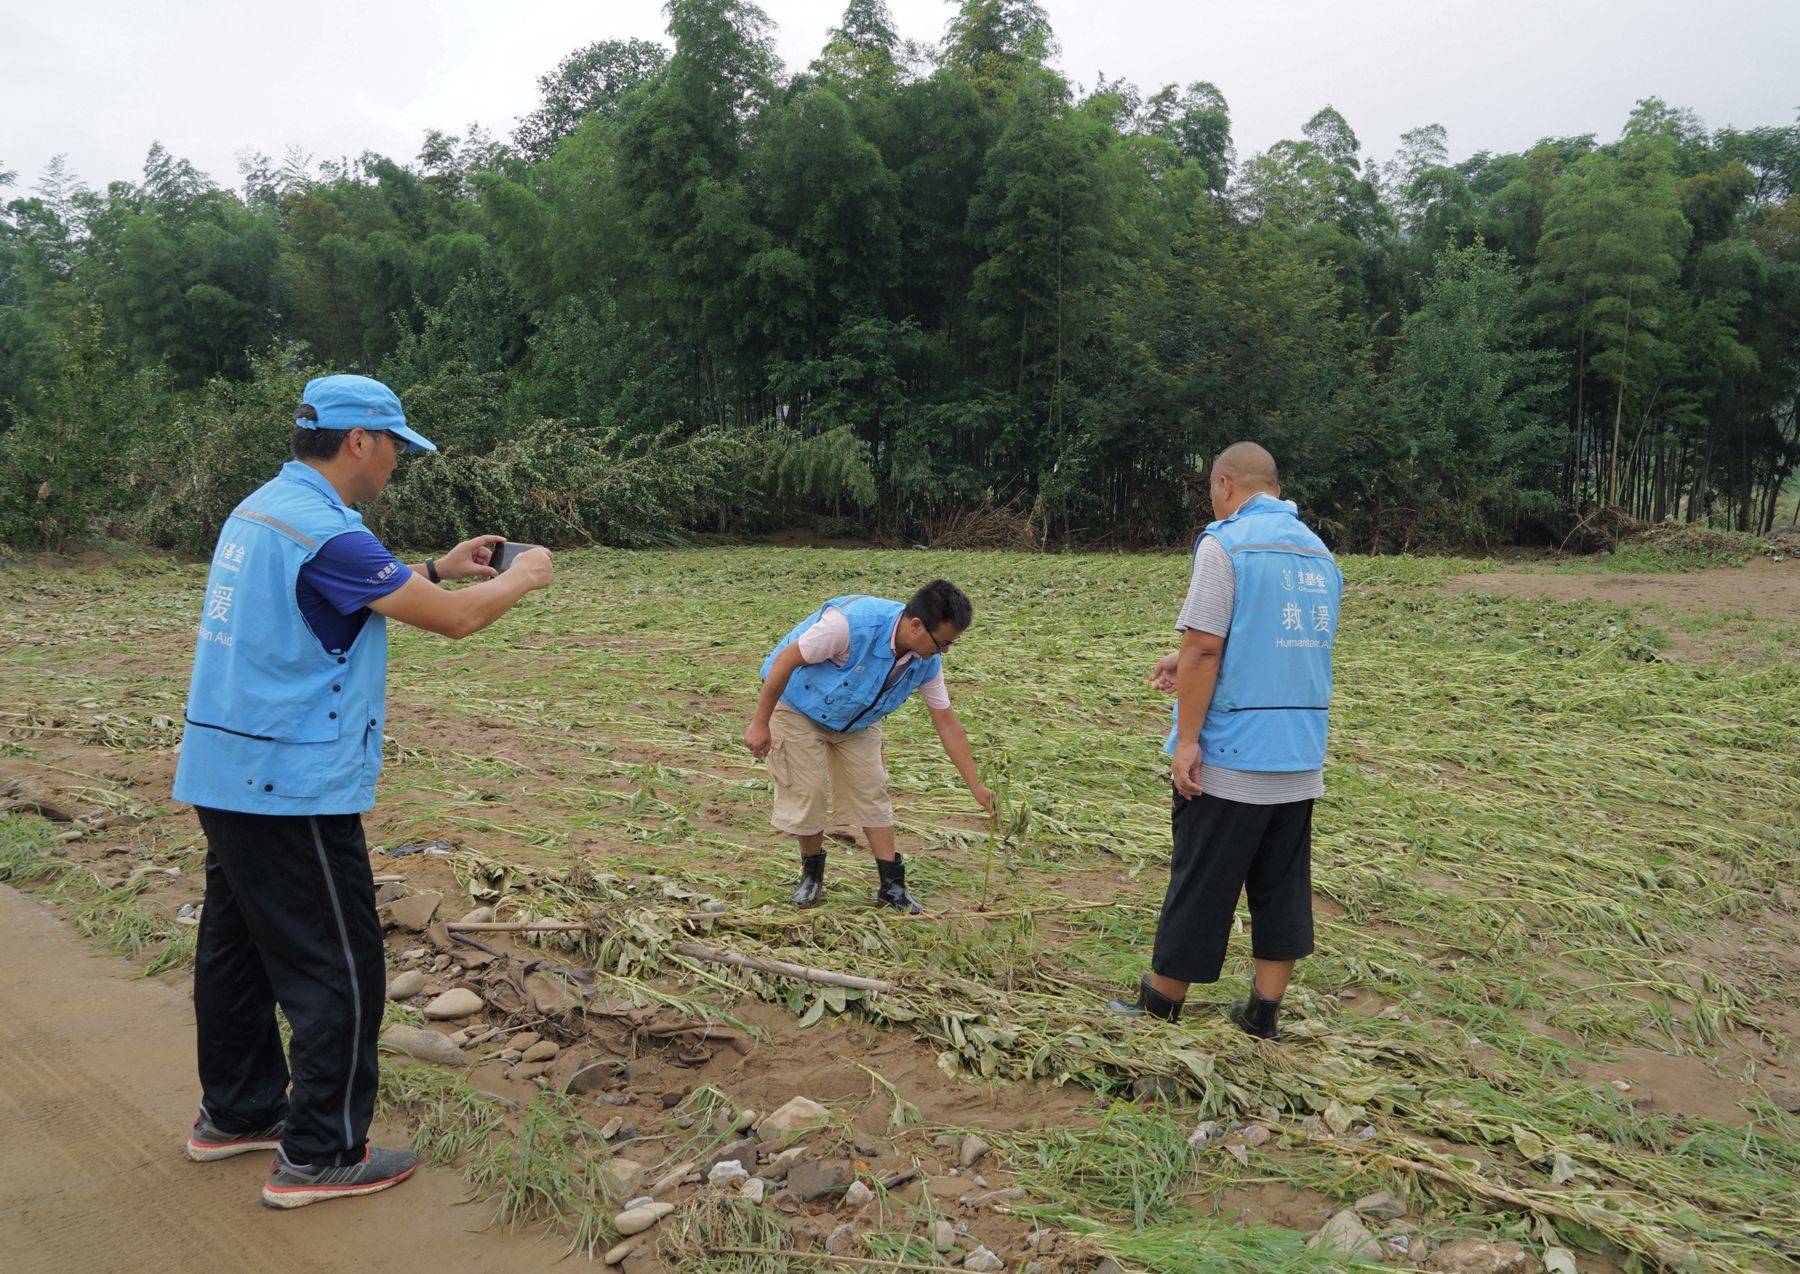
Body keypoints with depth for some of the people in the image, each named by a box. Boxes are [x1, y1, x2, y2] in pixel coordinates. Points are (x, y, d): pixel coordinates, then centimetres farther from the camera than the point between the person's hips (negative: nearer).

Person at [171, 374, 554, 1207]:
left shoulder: (260, 510, 10)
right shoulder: (324, 531, -21)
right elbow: (455, 619, -18)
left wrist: (439, 569, 16)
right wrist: (522, 578, 0)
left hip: (226, 777, 10)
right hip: (294, 791, -10)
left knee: (237, 948, 20)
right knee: (338, 972, 0)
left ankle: (235, 1113, 35)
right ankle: (318, 1156, 10)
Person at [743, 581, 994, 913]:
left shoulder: (927, 661, -18)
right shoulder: (852, 622, -40)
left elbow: (946, 722, -7)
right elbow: (785, 659, -29)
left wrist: (976, 786, -7)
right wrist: (760, 723, -23)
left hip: (856, 720, 5)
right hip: (798, 706, -5)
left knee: (871, 793, 1)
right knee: (805, 793, -5)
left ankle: (891, 886, 8)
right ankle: (812, 875, 18)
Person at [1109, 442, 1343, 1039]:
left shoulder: (1225, 544, -11)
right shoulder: (1320, 553, 13)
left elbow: (1204, 648, -18)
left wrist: (1186, 742, -15)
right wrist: (1190, 665, 20)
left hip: (1229, 759, -7)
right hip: (1302, 761, 7)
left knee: (1200, 884, 4)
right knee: (1283, 885, 13)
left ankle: (1160, 1007, 16)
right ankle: (1264, 1012, 22)